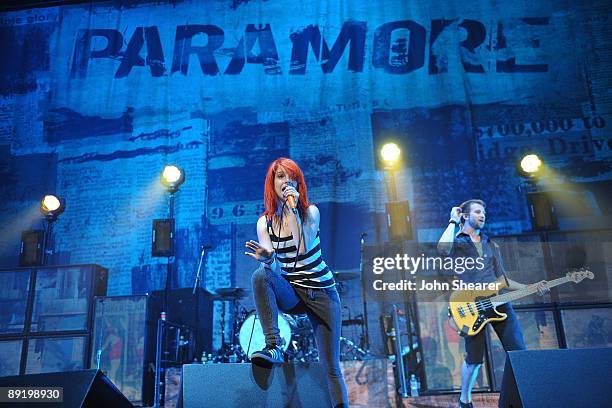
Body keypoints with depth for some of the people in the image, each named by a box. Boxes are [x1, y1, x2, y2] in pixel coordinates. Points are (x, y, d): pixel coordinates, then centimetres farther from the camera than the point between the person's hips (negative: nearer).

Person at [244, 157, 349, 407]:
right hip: (290, 293, 1)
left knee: (331, 368, -3)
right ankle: (274, 347, -29)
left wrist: (292, 209, -23)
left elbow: (303, 248, -25)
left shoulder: (310, 211, -7)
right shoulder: (265, 223, -3)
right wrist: (267, 259, -37)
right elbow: (274, 267, -14)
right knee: (261, 275, -32)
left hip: (321, 293, -1)